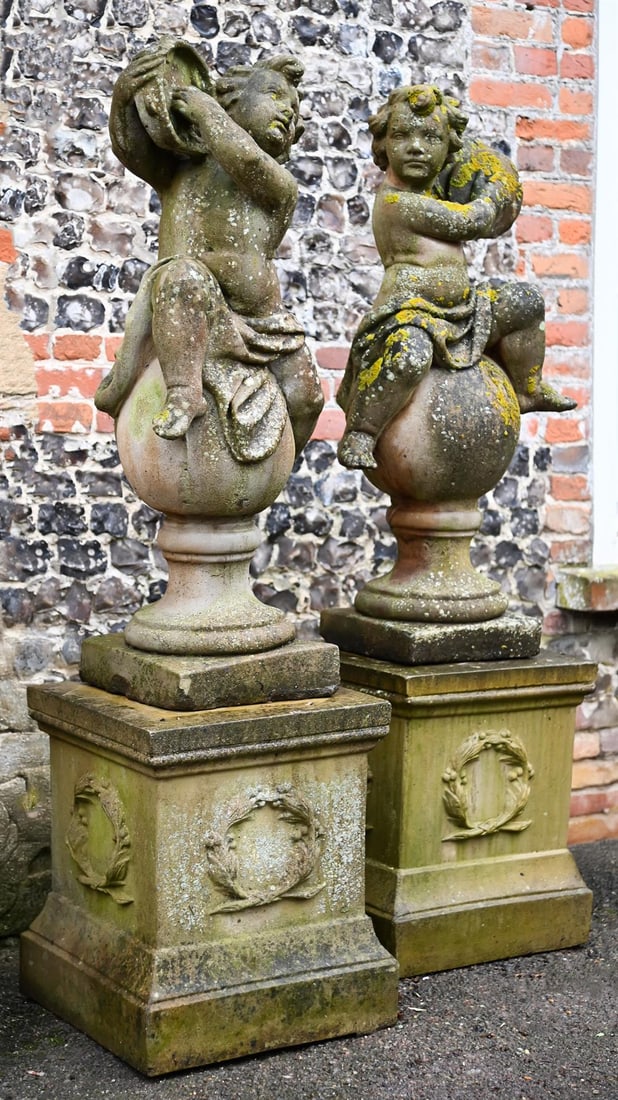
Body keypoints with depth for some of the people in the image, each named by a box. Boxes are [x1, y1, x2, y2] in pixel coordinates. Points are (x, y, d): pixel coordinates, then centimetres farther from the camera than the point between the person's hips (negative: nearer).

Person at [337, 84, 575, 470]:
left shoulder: (429, 189, 13)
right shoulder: (398, 201, -17)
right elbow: (471, 222, -15)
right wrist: (494, 191, 4)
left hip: (459, 312, 11)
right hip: (412, 312, -11)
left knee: (526, 301, 20)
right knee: (410, 355, -44)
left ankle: (528, 391, 29)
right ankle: (358, 435, -29)